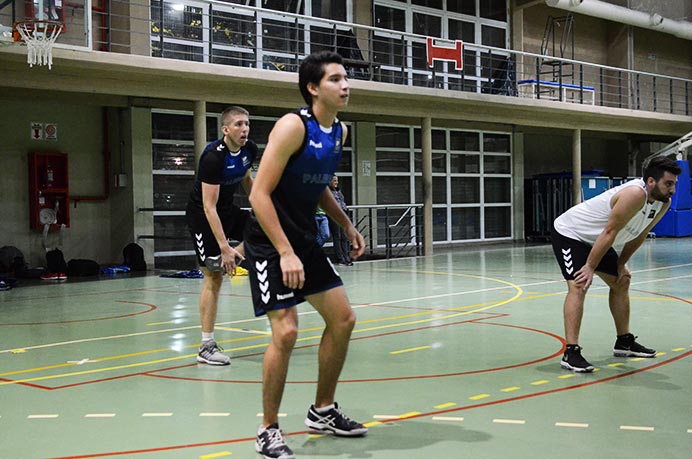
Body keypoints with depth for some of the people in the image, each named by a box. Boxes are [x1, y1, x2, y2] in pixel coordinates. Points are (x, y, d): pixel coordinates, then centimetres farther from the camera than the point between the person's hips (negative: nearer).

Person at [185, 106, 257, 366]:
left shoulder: (249, 150, -5)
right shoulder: (213, 157, -27)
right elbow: (209, 207, -29)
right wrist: (224, 247, -34)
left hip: (228, 211, 8)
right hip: (202, 215, -7)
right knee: (214, 276, -9)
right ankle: (206, 346, -4)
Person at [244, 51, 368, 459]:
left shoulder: (340, 132, 6)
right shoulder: (293, 126, -20)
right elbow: (259, 194, -23)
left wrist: (347, 225, 12)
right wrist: (285, 253, -28)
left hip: (305, 240, 9)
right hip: (271, 242, -9)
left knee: (343, 319, 9)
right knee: (286, 331, -16)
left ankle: (323, 411, 26)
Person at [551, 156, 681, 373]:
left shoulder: (663, 203, -5)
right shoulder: (635, 194, -34)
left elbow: (638, 235, 8)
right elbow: (609, 233, -31)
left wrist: (621, 265, 7)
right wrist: (590, 268, -26)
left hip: (593, 239, 10)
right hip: (569, 233, -10)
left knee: (621, 283, 17)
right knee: (578, 287, -23)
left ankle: (624, 342, 31)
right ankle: (570, 353, -26)